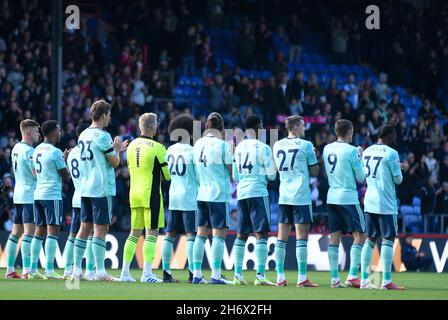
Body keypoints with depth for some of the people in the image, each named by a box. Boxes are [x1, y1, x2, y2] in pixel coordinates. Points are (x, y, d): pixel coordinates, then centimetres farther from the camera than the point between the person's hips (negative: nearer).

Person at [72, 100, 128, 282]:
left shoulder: (83, 135, 12)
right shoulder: (103, 136, -12)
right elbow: (115, 163, -9)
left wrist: (116, 150, 25)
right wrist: (116, 149, 10)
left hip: (85, 189, 8)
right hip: (102, 189, -8)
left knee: (85, 227, 10)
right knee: (101, 228, -6)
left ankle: (77, 270, 10)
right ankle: (100, 272, -8)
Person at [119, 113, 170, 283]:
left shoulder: (132, 146, 8)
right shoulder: (157, 148, -11)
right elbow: (168, 174, -7)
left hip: (134, 193, 6)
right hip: (151, 194, -6)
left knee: (135, 233, 13)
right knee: (152, 233, -4)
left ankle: (125, 272, 12)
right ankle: (147, 274, -11)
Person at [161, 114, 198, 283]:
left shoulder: (170, 150, 7)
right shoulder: (192, 151, -11)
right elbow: (200, 177, -9)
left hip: (173, 197, 6)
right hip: (190, 198, -6)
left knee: (170, 235, 9)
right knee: (191, 235, -4)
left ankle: (166, 272, 8)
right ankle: (192, 273, -9)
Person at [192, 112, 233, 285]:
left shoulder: (198, 144, 7)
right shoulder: (222, 145, -10)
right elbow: (230, 172, -4)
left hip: (202, 193, 6)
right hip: (219, 194, -6)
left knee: (201, 234, 9)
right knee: (219, 234, -3)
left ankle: (197, 273, 8)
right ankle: (215, 275, -7)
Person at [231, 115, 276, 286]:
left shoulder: (239, 147, 12)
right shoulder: (262, 147, -7)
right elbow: (271, 175, -6)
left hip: (241, 193, 7)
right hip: (258, 192, -7)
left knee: (241, 234, 11)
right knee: (261, 234, -6)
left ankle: (238, 275, 10)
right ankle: (260, 276, -13)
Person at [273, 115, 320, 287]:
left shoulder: (277, 146, 8)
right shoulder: (305, 145, -7)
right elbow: (314, 172, -2)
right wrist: (313, 156, 15)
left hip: (284, 196, 5)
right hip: (301, 196, -5)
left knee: (282, 237, 6)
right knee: (301, 236, -5)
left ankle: (280, 277, 6)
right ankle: (302, 278, -7)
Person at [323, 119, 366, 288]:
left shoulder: (327, 149, 7)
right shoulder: (351, 150, -11)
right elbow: (361, 177, -7)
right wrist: (361, 159, 10)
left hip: (332, 197, 6)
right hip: (348, 197, -6)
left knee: (334, 238, 7)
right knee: (359, 236, -1)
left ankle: (334, 279, 5)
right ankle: (352, 276, -11)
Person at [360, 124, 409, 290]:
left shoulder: (366, 152, 10)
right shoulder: (391, 153, -12)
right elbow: (398, 179, -8)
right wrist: (400, 170, 13)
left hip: (369, 201, 7)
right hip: (386, 203, -7)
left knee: (370, 239, 10)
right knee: (388, 240, -3)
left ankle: (364, 280, 6)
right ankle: (386, 281, -6)